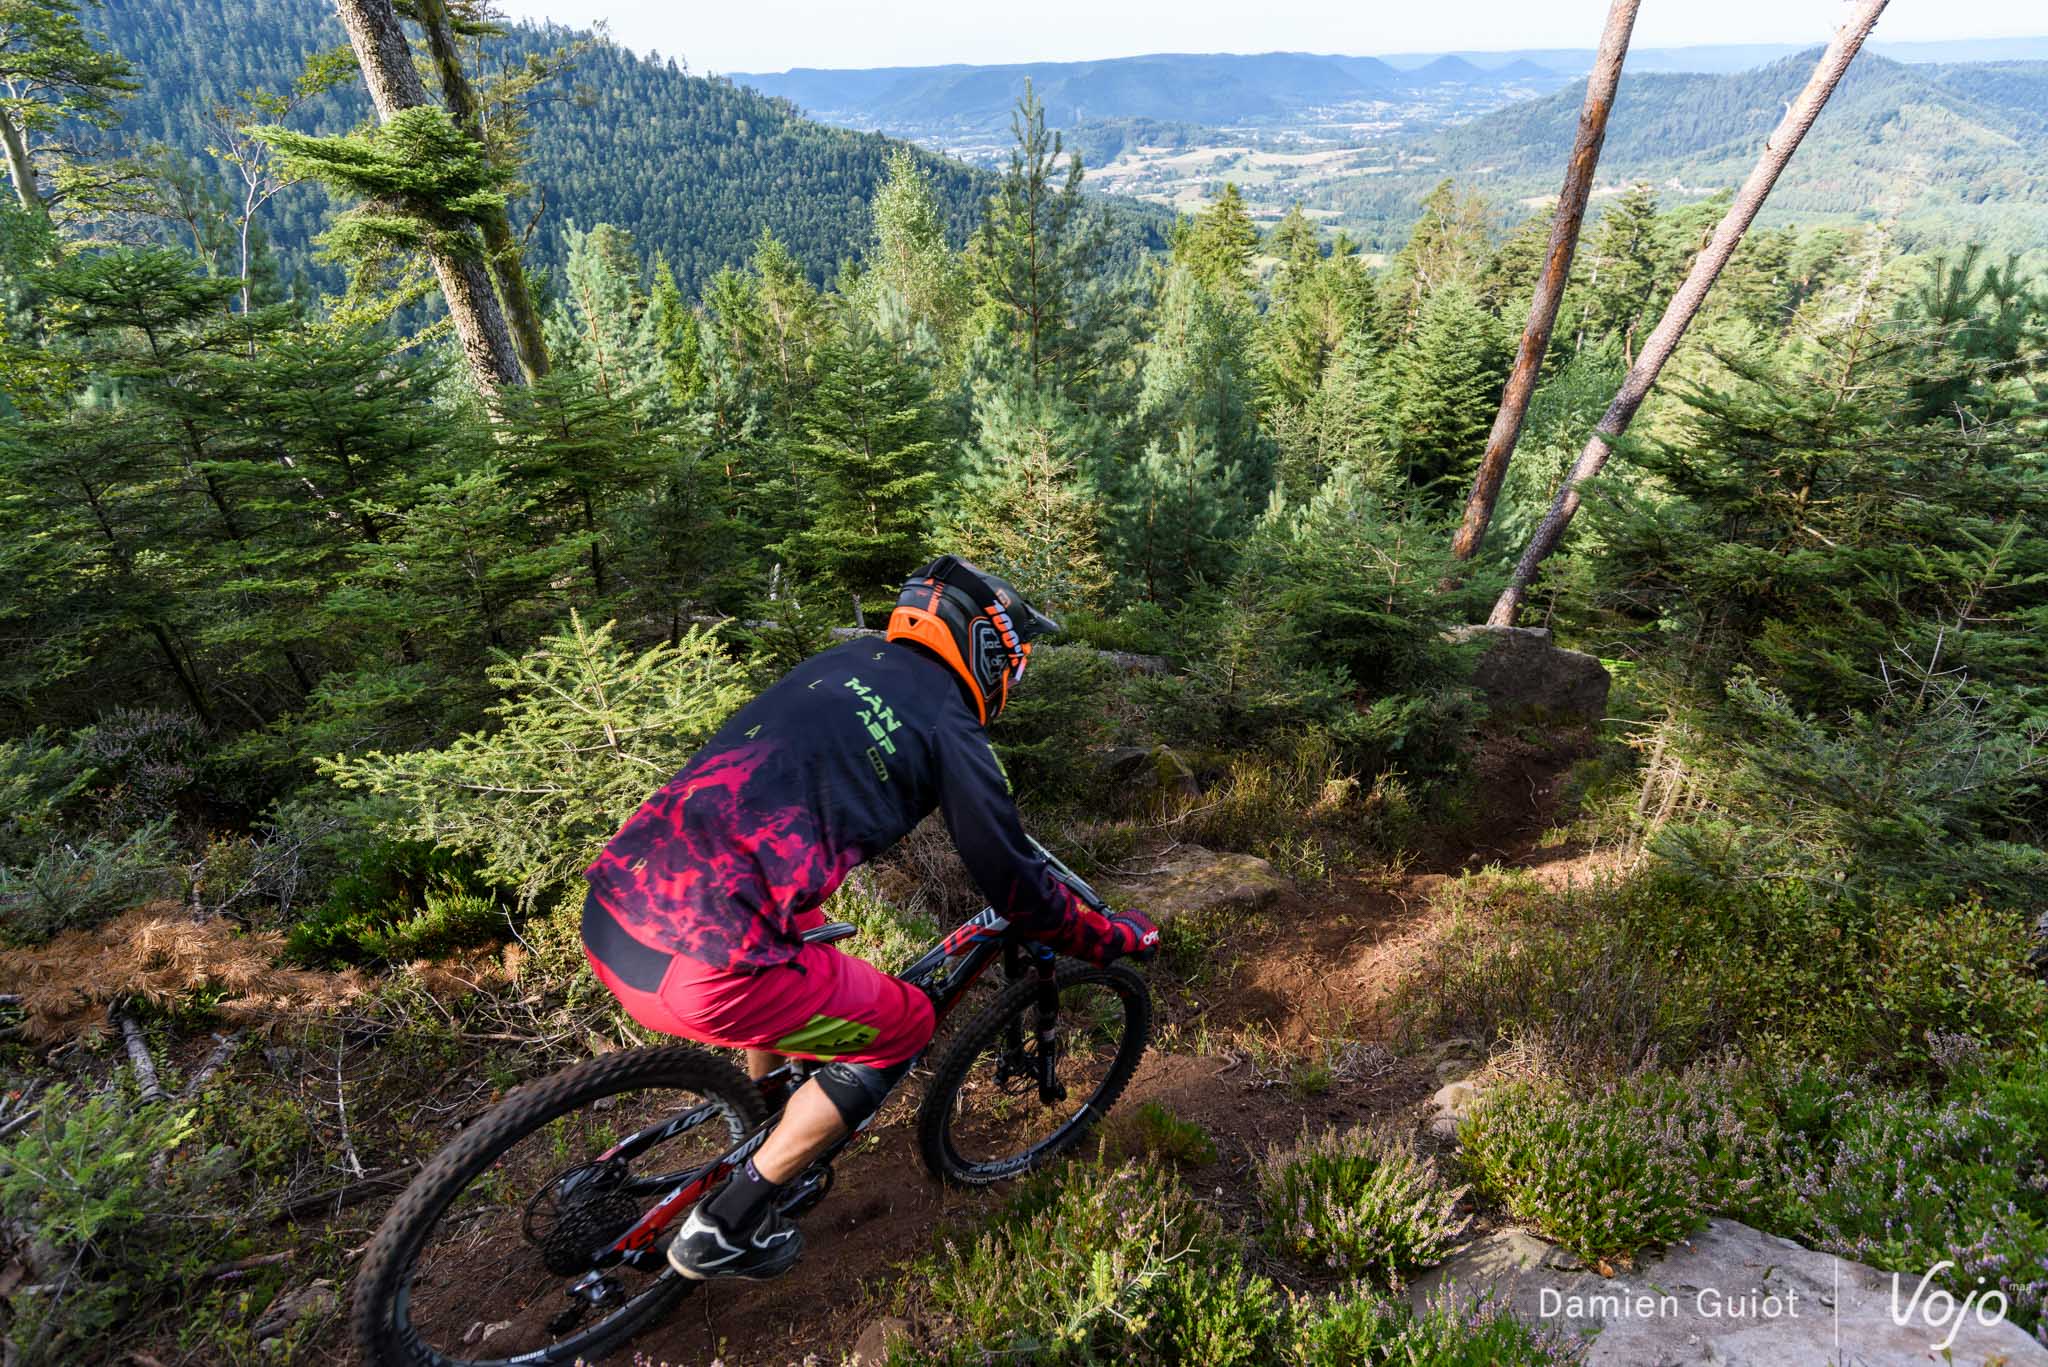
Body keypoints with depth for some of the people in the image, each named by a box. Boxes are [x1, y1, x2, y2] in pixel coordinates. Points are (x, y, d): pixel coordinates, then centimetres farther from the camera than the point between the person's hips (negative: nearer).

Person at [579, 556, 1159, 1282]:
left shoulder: (840, 661, 18)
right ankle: (724, 1229, 22)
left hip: (612, 905, 8)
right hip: (698, 972, -8)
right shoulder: (951, 732, -2)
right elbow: (1018, 888, 5)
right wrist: (1118, 937, 23)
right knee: (905, 1025, 14)